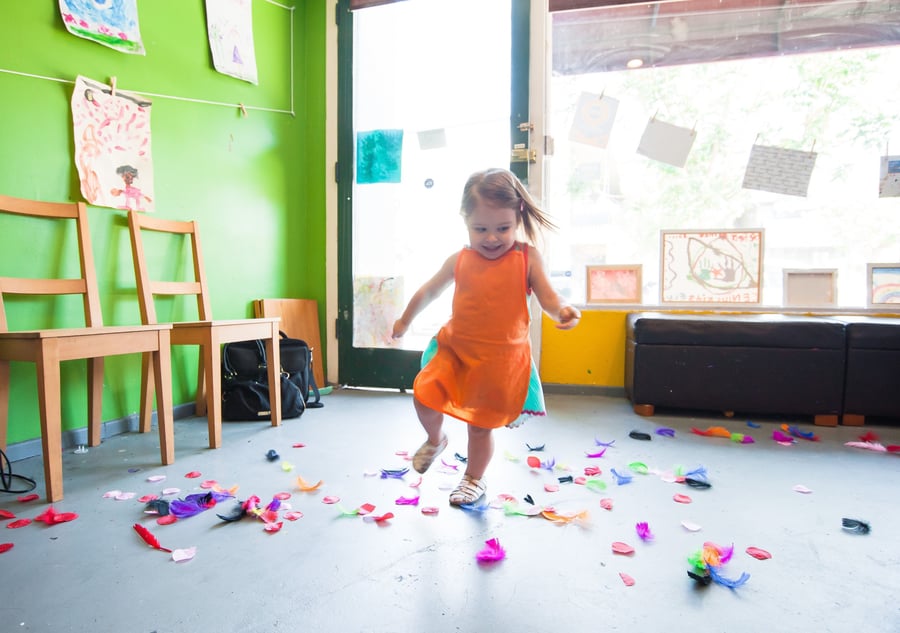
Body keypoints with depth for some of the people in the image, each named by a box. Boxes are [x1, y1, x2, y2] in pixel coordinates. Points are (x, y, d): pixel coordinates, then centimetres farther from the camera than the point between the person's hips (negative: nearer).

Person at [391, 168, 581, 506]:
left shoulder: (527, 257, -7)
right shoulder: (459, 260, 0)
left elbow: (547, 295, -8)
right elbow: (429, 291, 14)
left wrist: (561, 311, -33)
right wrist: (405, 321, 25)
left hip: (501, 357, -2)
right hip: (455, 348, 3)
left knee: (481, 424, 9)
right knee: (424, 396, -10)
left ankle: (474, 479, 38)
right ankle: (435, 440, 26)